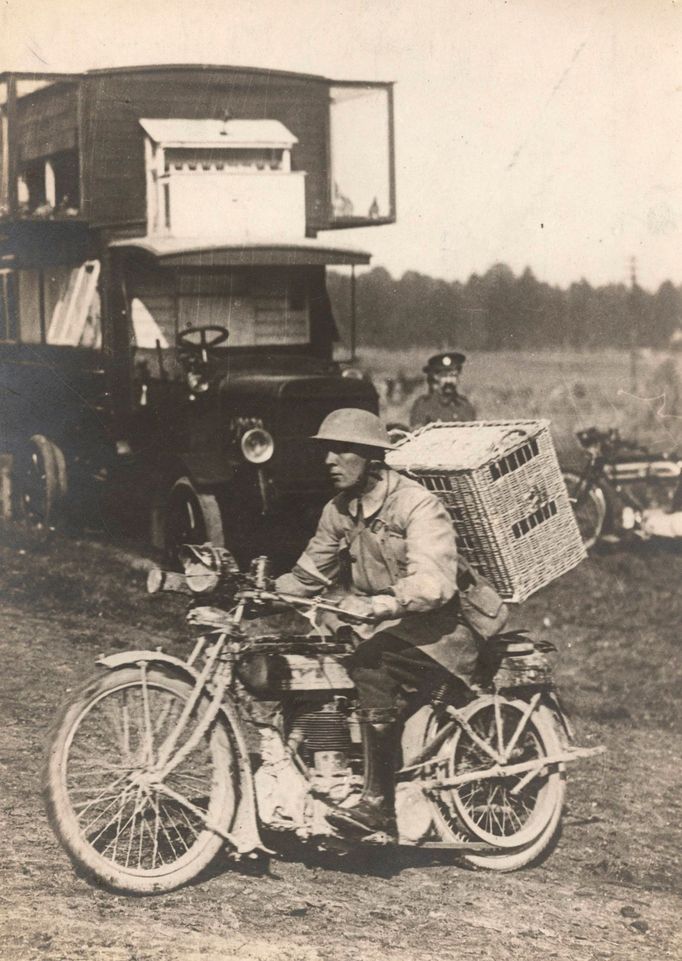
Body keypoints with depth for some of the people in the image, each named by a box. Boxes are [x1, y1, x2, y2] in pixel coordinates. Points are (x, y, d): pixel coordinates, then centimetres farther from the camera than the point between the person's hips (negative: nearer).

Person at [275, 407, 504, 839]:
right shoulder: (339, 511, 9)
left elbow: (433, 584, -28)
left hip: (436, 634, -7)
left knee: (371, 663, -35)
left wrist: (372, 605, -42)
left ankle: (380, 802, -31)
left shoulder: (417, 505, -14)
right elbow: (308, 577, 14)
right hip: (376, 631, 8)